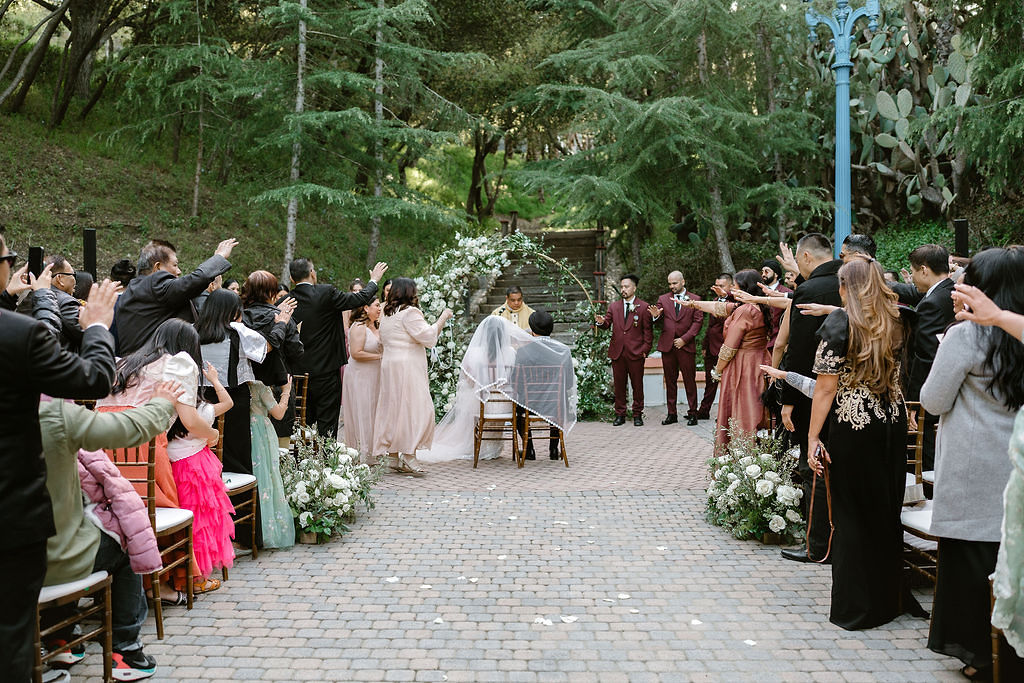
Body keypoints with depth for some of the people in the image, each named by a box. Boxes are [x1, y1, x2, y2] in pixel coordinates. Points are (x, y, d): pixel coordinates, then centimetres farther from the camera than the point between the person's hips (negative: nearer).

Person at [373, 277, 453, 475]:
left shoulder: (386, 315, 16)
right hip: (408, 367, -9)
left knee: (393, 408, 9)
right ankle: (409, 455, -13)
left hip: (389, 366, 9)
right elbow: (427, 337, -14)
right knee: (414, 407, -8)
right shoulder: (409, 312, -11)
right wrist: (443, 318, -4)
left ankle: (393, 456, 11)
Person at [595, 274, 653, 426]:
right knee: (618, 385, 6)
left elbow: (648, 331, 1)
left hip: (636, 353, -3)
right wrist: (601, 322, -17)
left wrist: (645, 349, -6)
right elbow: (607, 325, 6)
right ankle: (620, 415, 15)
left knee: (637, 385, 4)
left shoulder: (644, 307, 2)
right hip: (617, 353, 3)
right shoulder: (613, 307, 13)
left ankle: (637, 415, 14)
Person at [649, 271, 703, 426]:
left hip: (686, 346, -2)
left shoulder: (694, 299, 5)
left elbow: (698, 321, -1)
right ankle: (671, 414, 13)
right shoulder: (663, 299, 12)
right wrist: (655, 316, -16)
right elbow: (659, 323, 8)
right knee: (670, 381, 6)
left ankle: (692, 413, 8)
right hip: (667, 346, 3)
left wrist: (684, 339, -10)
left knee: (690, 381, 0)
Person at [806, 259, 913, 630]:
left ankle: (855, 607, 15)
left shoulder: (839, 323, -11)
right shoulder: (894, 322, 5)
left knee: (851, 515, 6)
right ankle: (888, 597, 29)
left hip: (851, 428, -5)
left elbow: (826, 387, -14)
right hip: (893, 425, 5)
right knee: (886, 512, 16)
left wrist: (813, 437, -11)